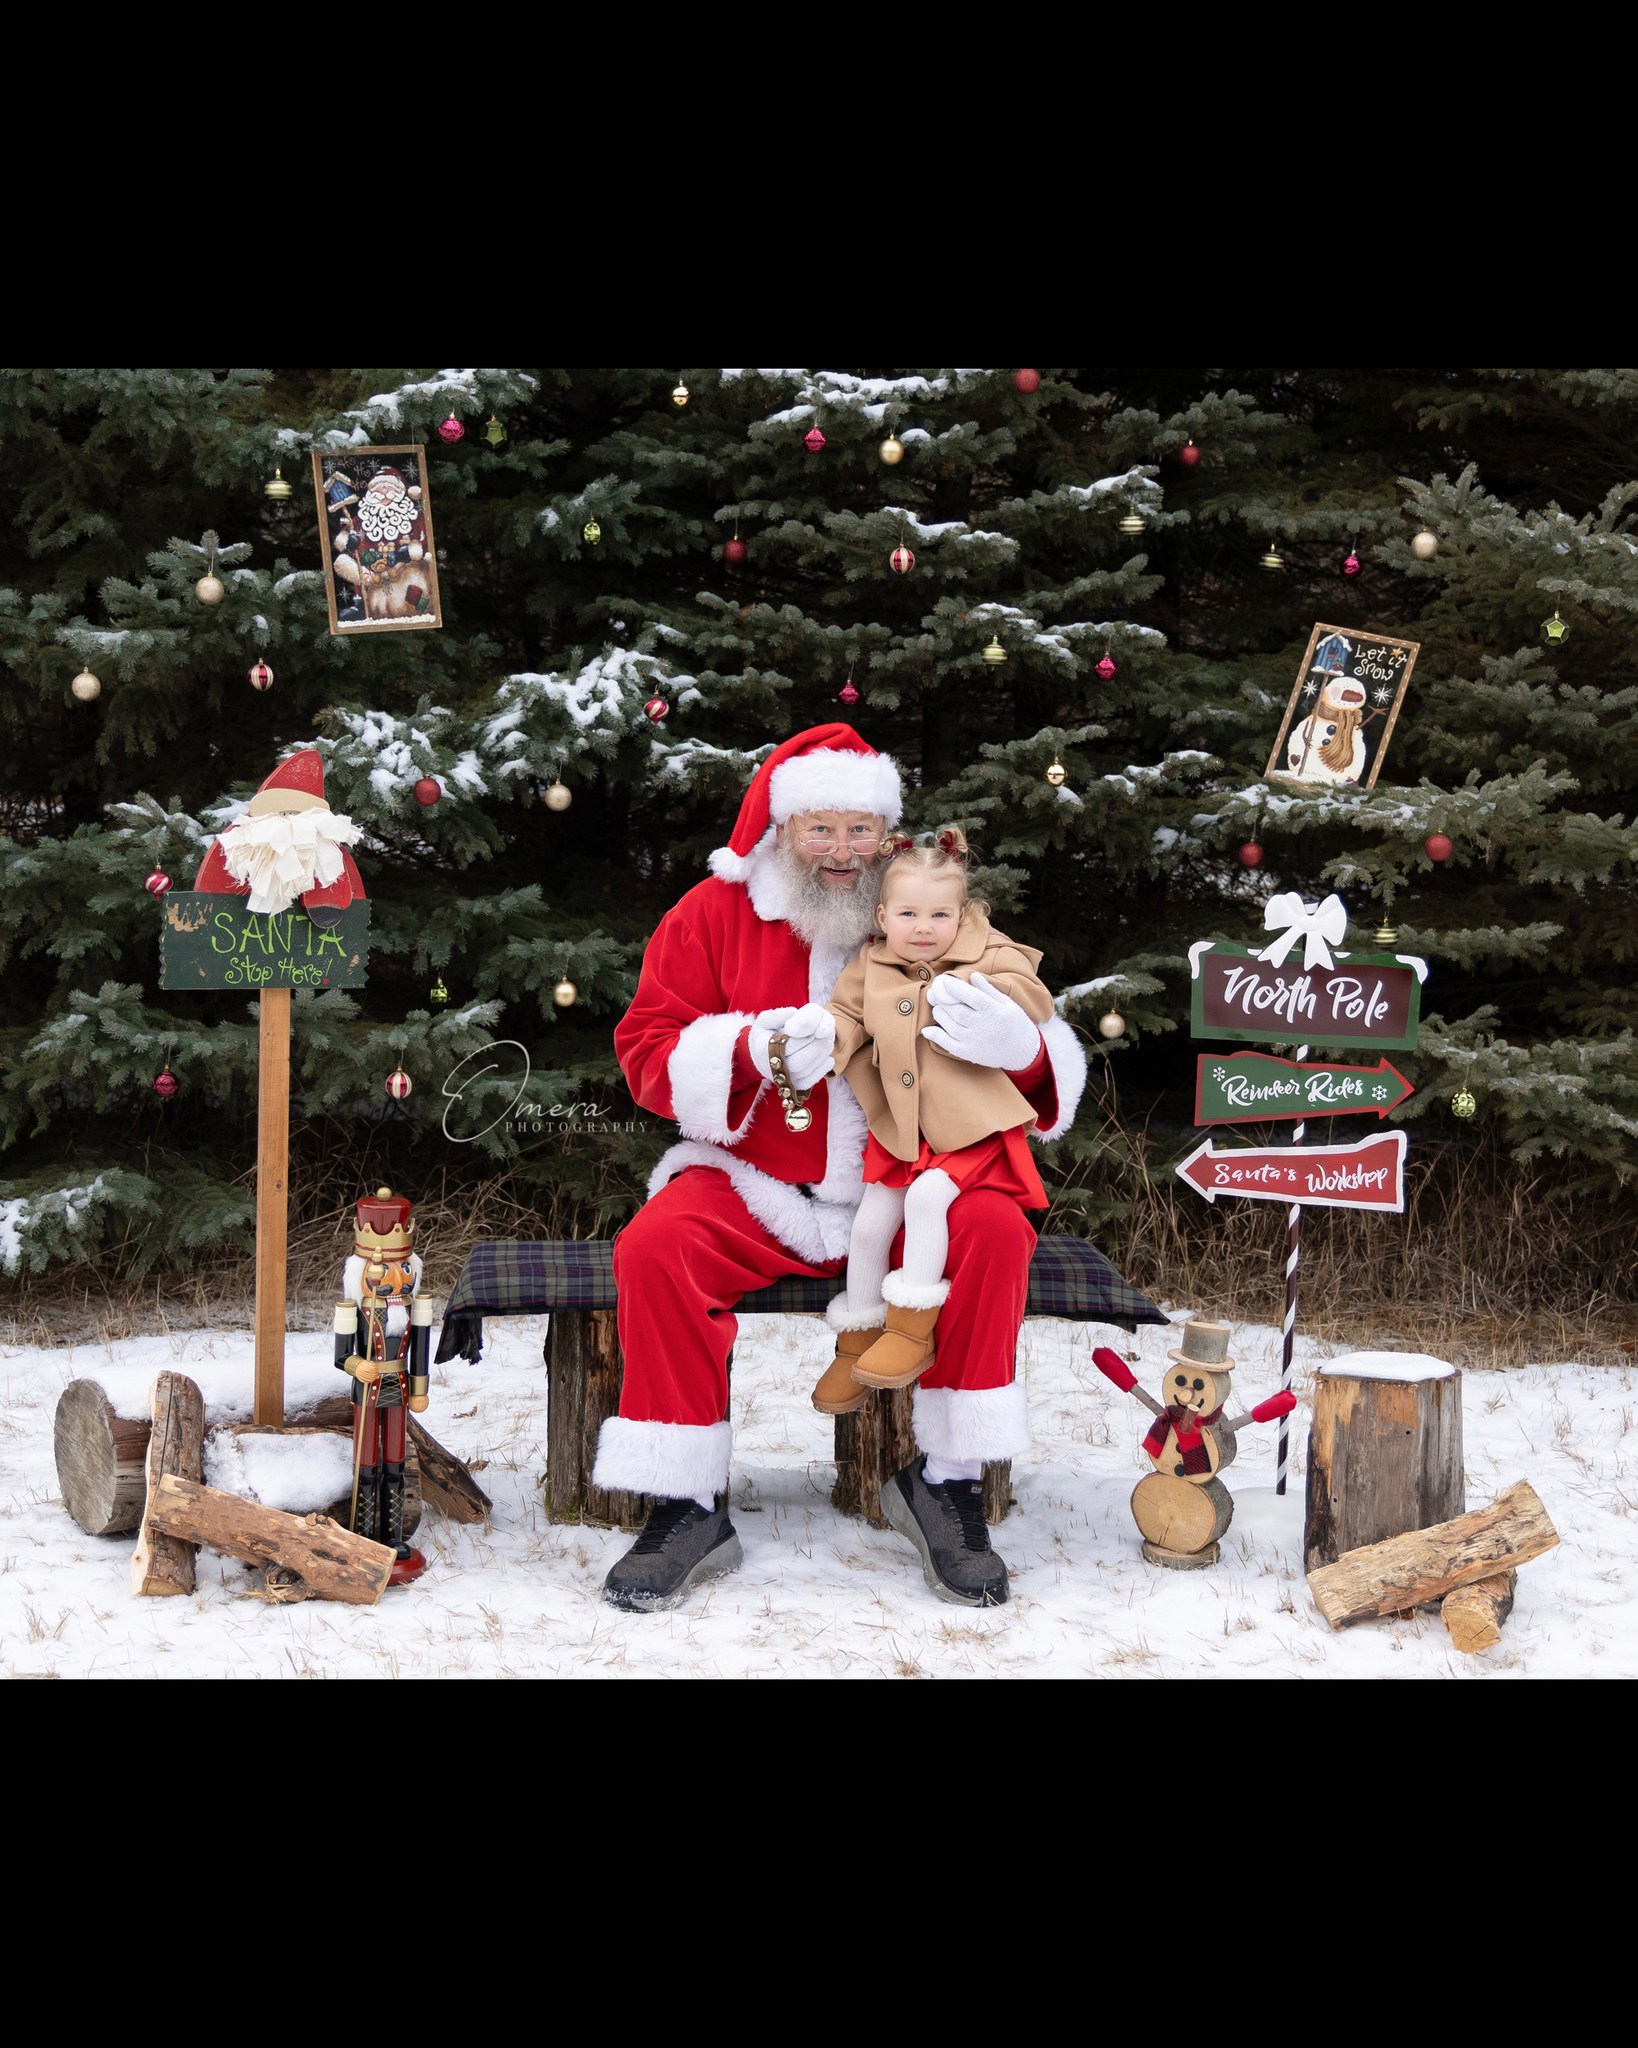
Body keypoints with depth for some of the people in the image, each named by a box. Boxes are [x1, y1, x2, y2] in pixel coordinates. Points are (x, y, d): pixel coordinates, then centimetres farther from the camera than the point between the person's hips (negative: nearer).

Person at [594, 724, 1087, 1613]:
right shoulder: (714, 914, 5)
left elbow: (1052, 1064, 4)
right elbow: (648, 1054, -1)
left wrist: (1017, 1045, -22)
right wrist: (756, 1052, -20)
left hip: (904, 1193, 1)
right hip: (755, 1190, 0)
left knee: (995, 1230, -28)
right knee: (654, 1247, -28)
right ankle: (687, 1508, -18)